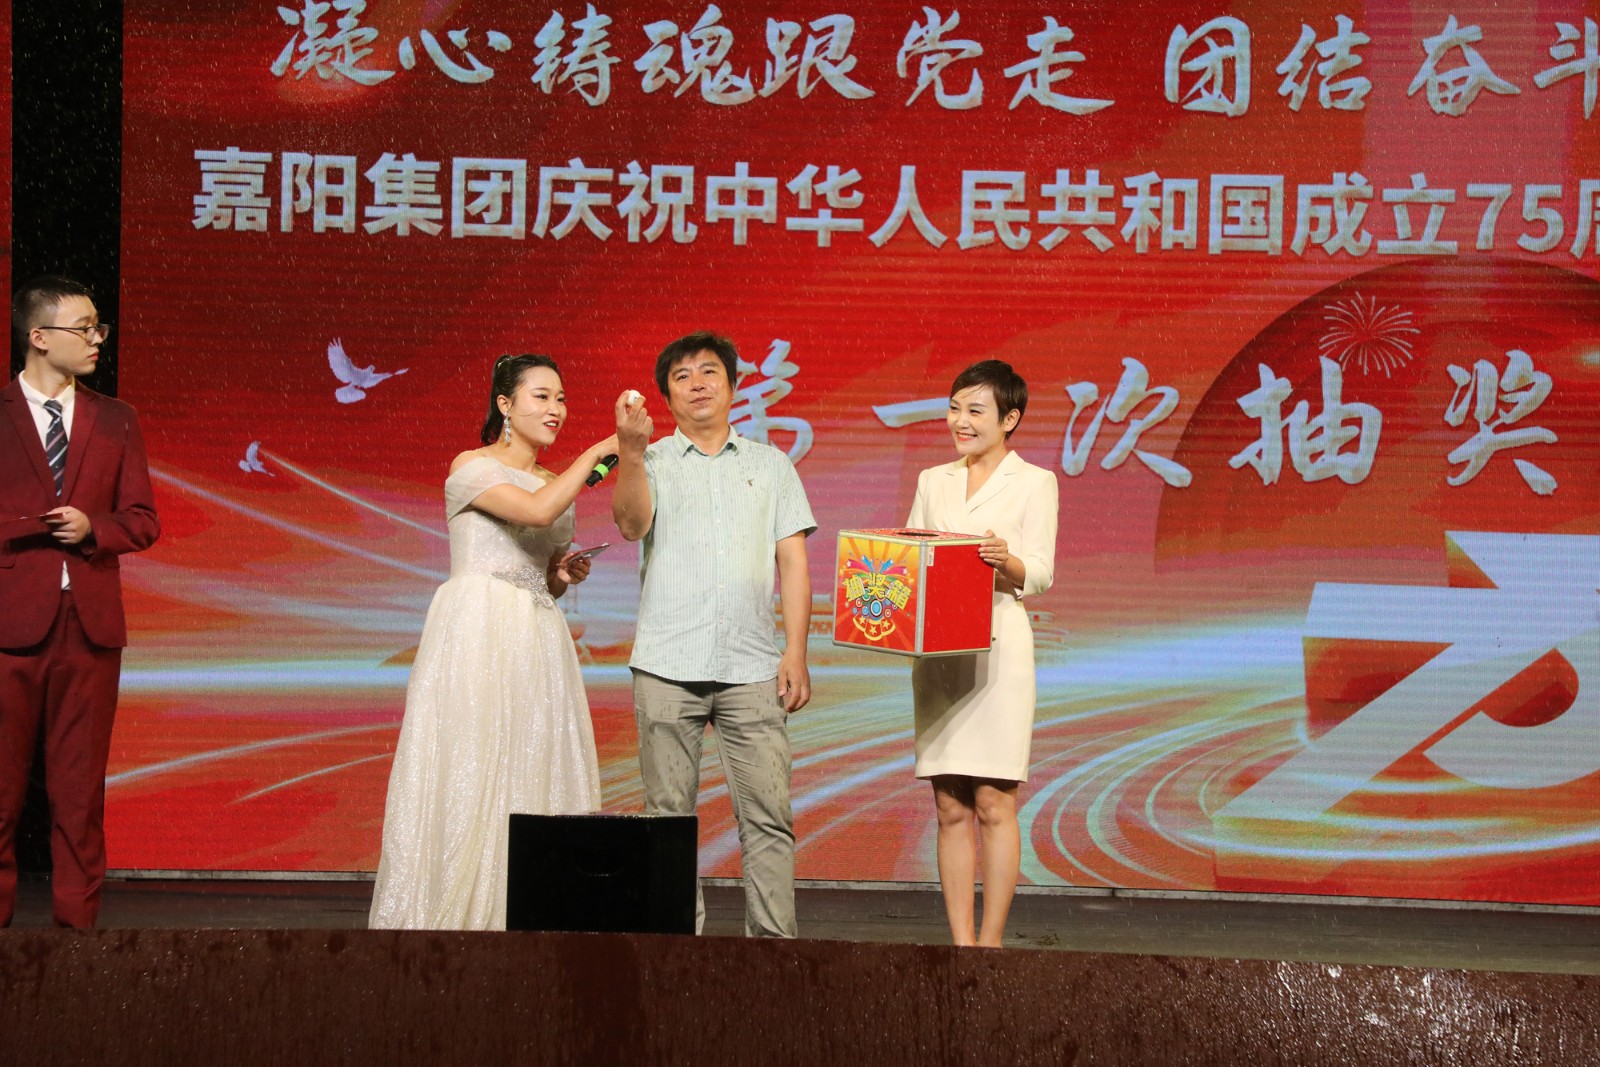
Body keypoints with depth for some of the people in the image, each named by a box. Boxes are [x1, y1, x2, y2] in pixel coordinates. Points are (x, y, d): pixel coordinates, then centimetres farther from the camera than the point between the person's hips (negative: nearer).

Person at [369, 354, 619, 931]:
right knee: (468, 775, -9)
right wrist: (595, 453, -13)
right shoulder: (471, 467, -3)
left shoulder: (554, 483, 19)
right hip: (477, 635, -7)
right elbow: (537, 511, -21)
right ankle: (451, 916, -7)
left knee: (534, 773, 0)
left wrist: (567, 574, 5)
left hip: (538, 642, 7)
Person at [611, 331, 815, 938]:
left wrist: (796, 651, 0)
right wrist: (630, 451, -24)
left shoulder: (770, 465, 16)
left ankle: (773, 939, -2)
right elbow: (631, 523, -8)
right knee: (670, 813, 0)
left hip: (751, 666, 1)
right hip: (667, 663, -1)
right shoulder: (652, 463, 12)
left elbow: (792, 560, 11)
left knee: (768, 814, -5)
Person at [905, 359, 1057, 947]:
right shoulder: (933, 481, 17)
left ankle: (990, 943, -2)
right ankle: (960, 943, 5)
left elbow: (1040, 573, -2)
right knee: (950, 809, 3)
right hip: (936, 649, 4)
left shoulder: (1033, 482, 4)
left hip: (997, 645, -4)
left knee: (994, 804, -5)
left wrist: (1005, 560, -23)